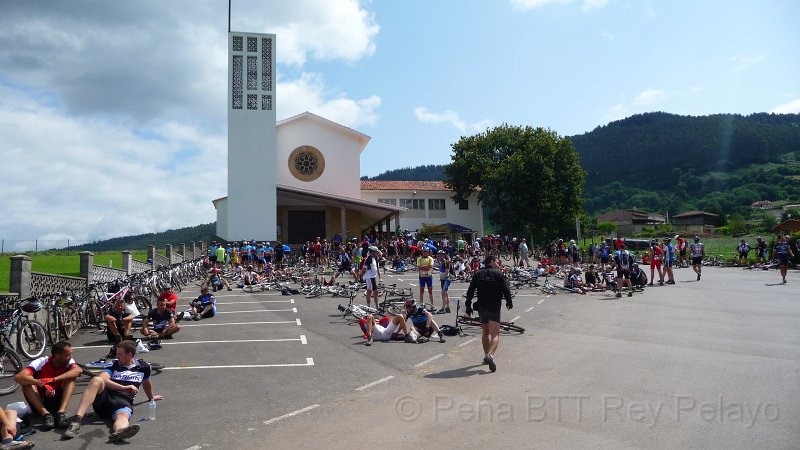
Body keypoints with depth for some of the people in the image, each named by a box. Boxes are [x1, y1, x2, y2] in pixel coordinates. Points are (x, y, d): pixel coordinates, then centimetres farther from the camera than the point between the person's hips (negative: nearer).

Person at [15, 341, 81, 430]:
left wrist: (54, 379, -42)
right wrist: (41, 384, -45)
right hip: (39, 404, -1)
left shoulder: (68, 362, -10)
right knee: (27, 383, -25)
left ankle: (61, 412, -31)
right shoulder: (40, 363, -17)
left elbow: (78, 370, -32)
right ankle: (45, 414, -32)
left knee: (71, 377, -20)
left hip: (57, 403, 1)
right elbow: (18, 377, -32)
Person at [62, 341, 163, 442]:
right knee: (96, 380, -31)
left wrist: (151, 397, 52)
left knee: (123, 416, -39)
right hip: (104, 398, 1)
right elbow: (102, 378, -6)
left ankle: (119, 432, -79)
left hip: (124, 402, -1)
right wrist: (124, 387, -18)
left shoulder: (143, 367, 17)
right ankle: (76, 421, -44)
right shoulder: (114, 366, 15)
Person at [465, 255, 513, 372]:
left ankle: (486, 355, 27)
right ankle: (490, 355, -29)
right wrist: (509, 302, 13)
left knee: (485, 332, 21)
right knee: (495, 334, -7)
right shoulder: (498, 274, -1)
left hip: (481, 307, 4)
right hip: (494, 308, -4)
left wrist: (468, 306, 7)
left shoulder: (477, 274, 8)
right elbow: (506, 290, -3)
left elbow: (470, 291, 3)